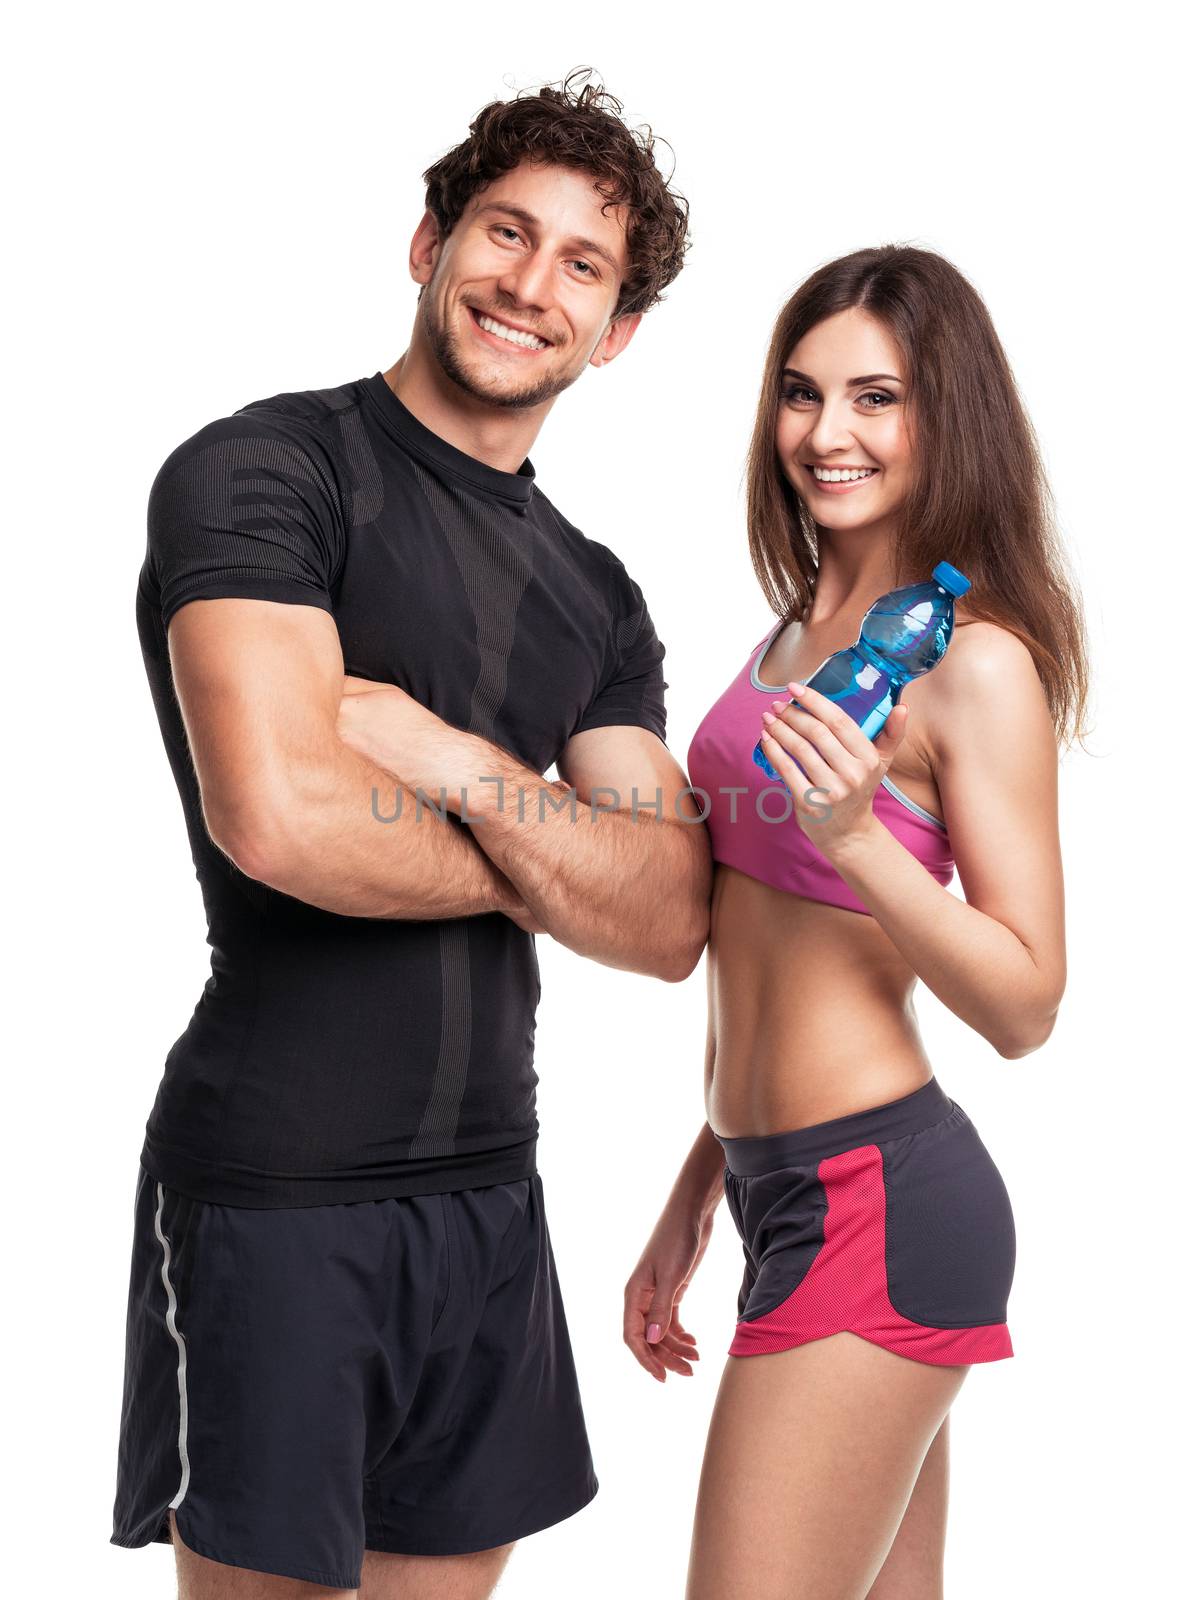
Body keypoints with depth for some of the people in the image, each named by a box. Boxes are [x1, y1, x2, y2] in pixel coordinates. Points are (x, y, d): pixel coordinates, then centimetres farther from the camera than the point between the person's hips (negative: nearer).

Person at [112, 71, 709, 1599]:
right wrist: (539, 870, -7)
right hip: (274, 1187, -6)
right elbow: (276, 817, -24)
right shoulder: (266, 468, -8)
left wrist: (453, 761, -14)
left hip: (488, 1188, 7)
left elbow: (671, 925, 1)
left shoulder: (595, 596, 12)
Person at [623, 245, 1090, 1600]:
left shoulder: (975, 662, -12)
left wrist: (860, 838, -27)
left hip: (876, 1205, -8)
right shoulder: (798, 633, 13)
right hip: (792, 1186, 8)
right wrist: (692, 1205, 21)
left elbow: (1024, 1004, -13)